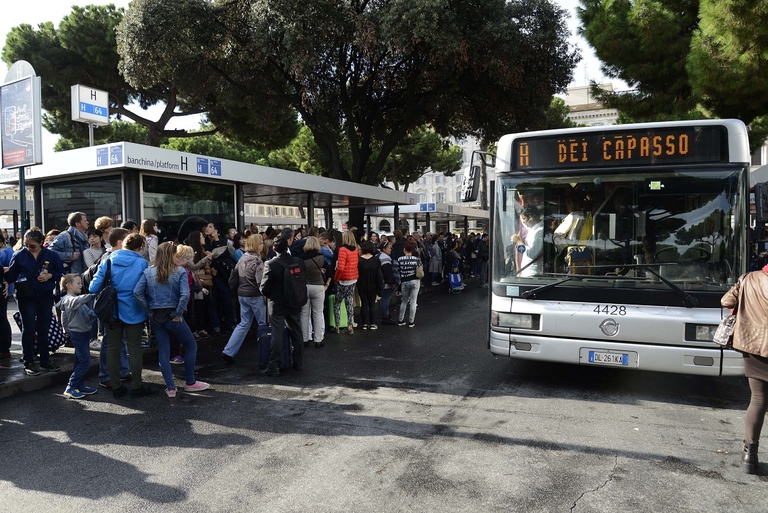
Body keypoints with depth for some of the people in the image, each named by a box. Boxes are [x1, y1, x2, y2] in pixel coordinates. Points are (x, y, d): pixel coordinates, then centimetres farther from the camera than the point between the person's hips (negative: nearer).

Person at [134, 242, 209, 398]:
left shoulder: (148, 272, 2)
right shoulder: (179, 272, -8)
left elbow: (137, 292, -9)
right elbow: (185, 294, -20)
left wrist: (148, 311, -2)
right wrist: (178, 314, -11)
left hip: (155, 317, 4)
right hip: (172, 316, -4)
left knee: (163, 351, 12)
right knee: (191, 346, 13)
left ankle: (170, 388, 13)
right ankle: (190, 383, 20)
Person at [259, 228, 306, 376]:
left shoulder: (271, 264, -15)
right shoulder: (299, 262, -5)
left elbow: (264, 288, -11)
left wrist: (271, 296, 9)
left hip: (277, 305, -4)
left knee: (276, 335, 1)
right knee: (296, 333, 15)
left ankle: (273, 367, 5)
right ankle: (298, 363, 26)